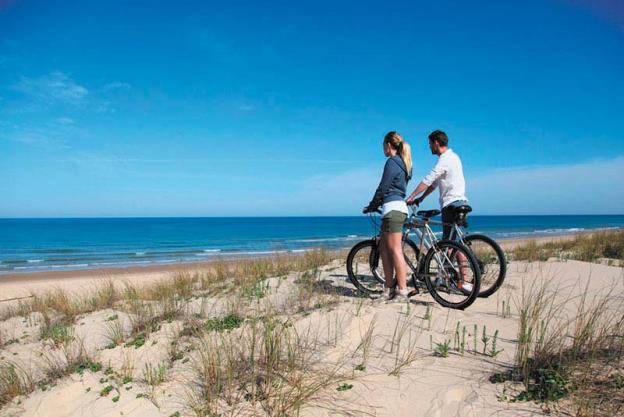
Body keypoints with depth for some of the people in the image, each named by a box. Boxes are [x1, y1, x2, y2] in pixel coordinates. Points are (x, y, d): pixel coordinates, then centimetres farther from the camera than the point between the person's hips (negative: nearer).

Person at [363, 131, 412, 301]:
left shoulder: (392, 162, -10)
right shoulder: (402, 163, 20)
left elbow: (382, 188, -10)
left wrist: (371, 206, 3)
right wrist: (376, 204, 24)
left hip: (392, 209, -10)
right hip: (399, 206, 10)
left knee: (395, 250, -7)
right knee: (384, 248, 12)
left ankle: (403, 290, -4)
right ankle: (389, 288, 15)